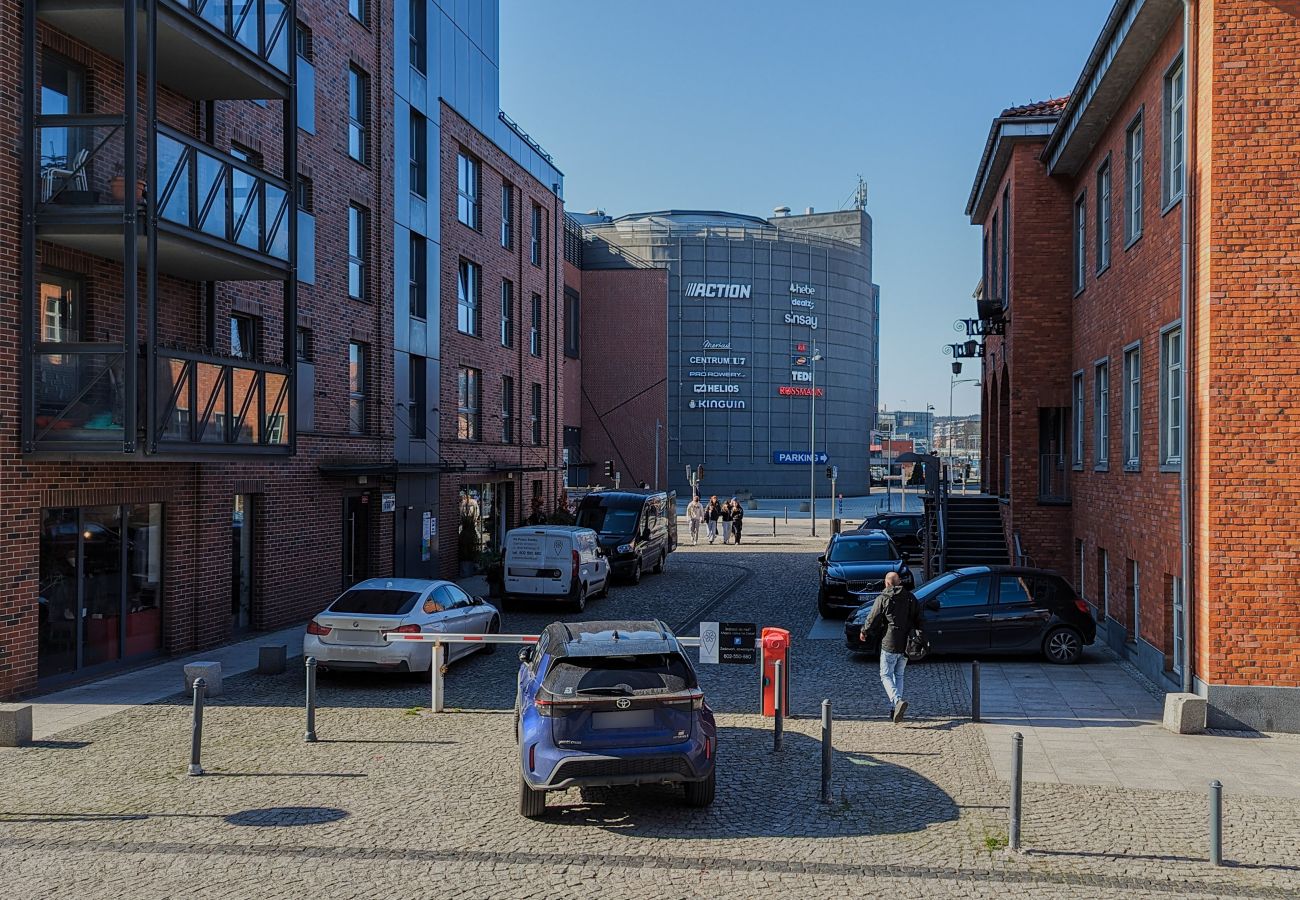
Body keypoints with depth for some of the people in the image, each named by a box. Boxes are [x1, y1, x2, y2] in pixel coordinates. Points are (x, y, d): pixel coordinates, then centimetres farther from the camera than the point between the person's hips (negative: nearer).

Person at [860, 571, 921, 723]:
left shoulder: (883, 598, -7)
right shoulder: (910, 597, 8)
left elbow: (872, 619, -5)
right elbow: (919, 618, 11)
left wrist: (864, 632, 13)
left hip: (889, 644, -5)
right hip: (907, 645, 5)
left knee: (886, 676, 1)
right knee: (899, 675, 17)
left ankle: (898, 701, -22)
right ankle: (895, 707, 15)